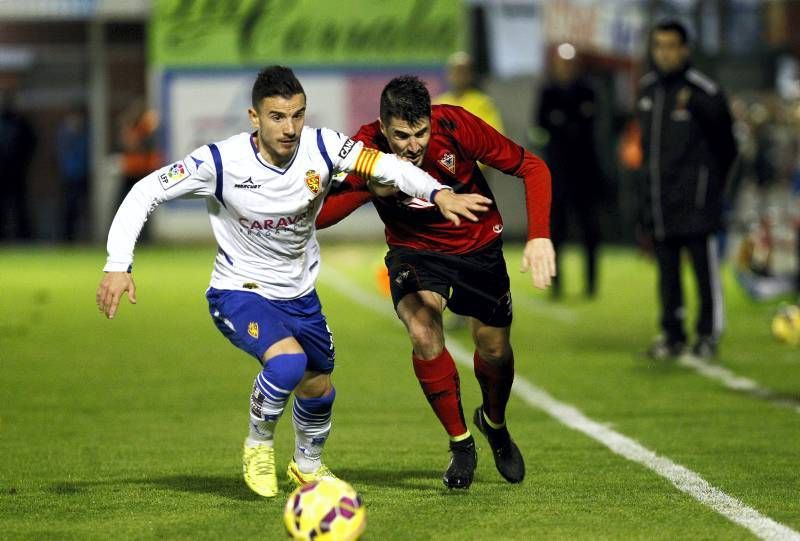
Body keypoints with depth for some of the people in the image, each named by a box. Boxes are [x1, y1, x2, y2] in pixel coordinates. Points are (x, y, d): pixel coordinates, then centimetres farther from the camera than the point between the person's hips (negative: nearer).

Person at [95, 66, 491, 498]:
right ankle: (258, 444, -2)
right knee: (287, 360, -32)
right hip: (239, 292, -5)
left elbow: (385, 166, -16)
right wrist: (118, 265, -30)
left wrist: (439, 193, -35)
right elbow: (145, 193, -20)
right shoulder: (222, 162, -26)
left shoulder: (320, 147, -17)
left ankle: (308, 464, 51)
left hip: (299, 294, 5)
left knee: (318, 389, 18)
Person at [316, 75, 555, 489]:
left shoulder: (456, 126, -28)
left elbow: (532, 168, -18)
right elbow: (316, 216, -28)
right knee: (422, 329, -26)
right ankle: (459, 443, -8)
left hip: (477, 244, 1)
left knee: (494, 348, 7)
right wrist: (373, 188, -42)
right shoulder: (366, 149, -27)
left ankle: (495, 423, 42)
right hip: (415, 249, -1)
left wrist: (539, 236, -28)